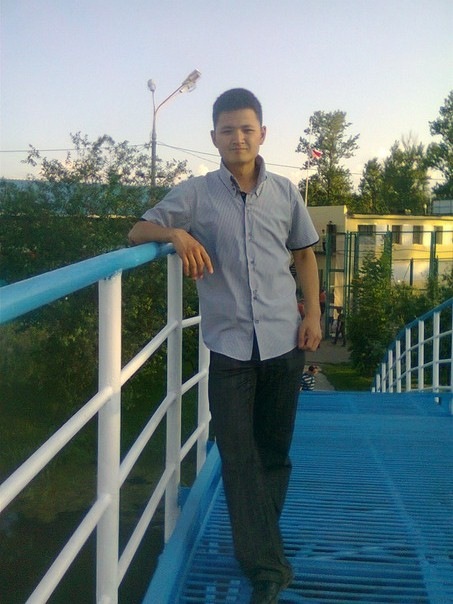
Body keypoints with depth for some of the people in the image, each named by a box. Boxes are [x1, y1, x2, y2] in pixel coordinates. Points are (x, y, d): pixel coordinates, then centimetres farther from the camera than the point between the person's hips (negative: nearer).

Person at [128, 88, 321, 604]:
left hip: (284, 342, 2)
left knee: (274, 451, 12)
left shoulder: (285, 193, 8)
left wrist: (313, 313, 5)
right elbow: (139, 232, 1)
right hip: (229, 346, -2)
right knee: (239, 458, -4)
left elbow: (304, 254, 16)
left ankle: (258, 539, 32)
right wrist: (176, 233, -19)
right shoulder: (195, 193, 2)